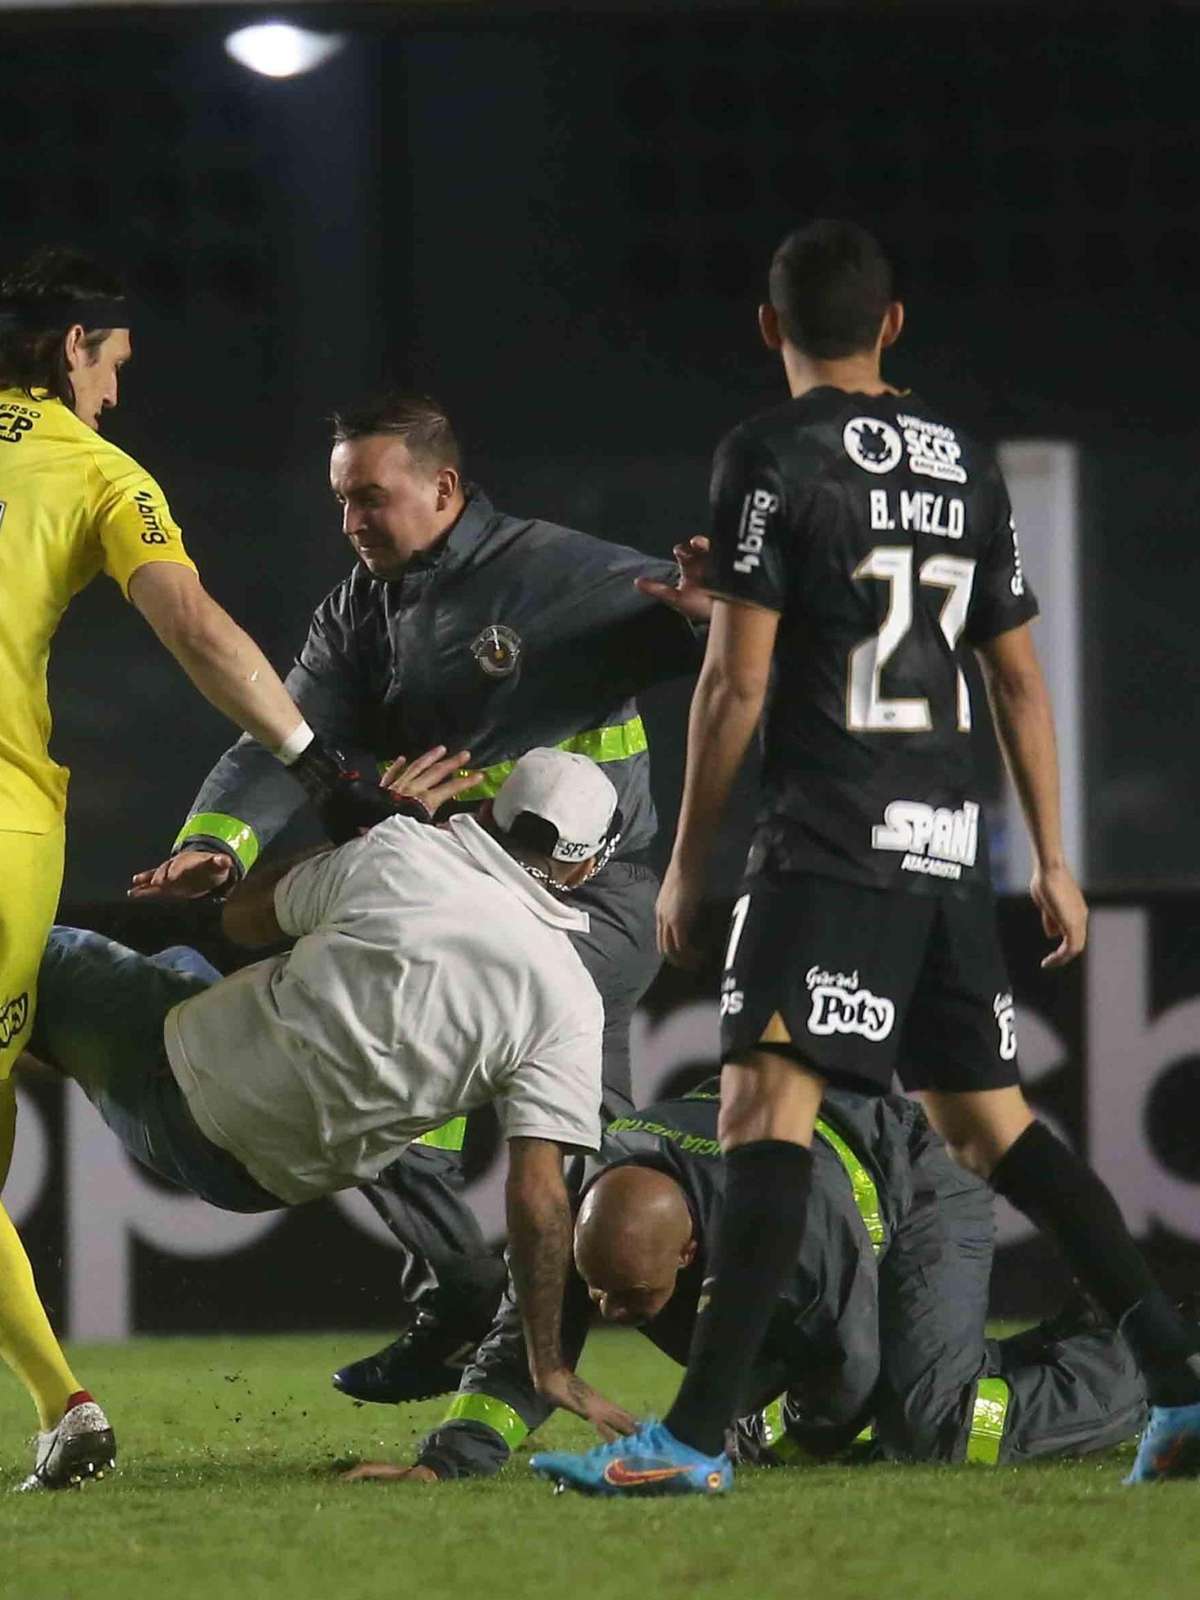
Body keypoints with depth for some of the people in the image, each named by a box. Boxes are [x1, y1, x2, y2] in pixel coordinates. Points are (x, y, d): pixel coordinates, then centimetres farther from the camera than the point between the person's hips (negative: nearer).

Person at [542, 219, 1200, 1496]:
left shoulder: (771, 456, -5)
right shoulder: (965, 463, 14)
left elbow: (737, 680, -9)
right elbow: (1019, 679, 17)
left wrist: (687, 859, -2)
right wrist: (1052, 861, 22)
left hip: (830, 845, -7)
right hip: (951, 842, 7)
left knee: (765, 1108, -13)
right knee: (986, 1119, 16)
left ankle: (698, 1435, -23)